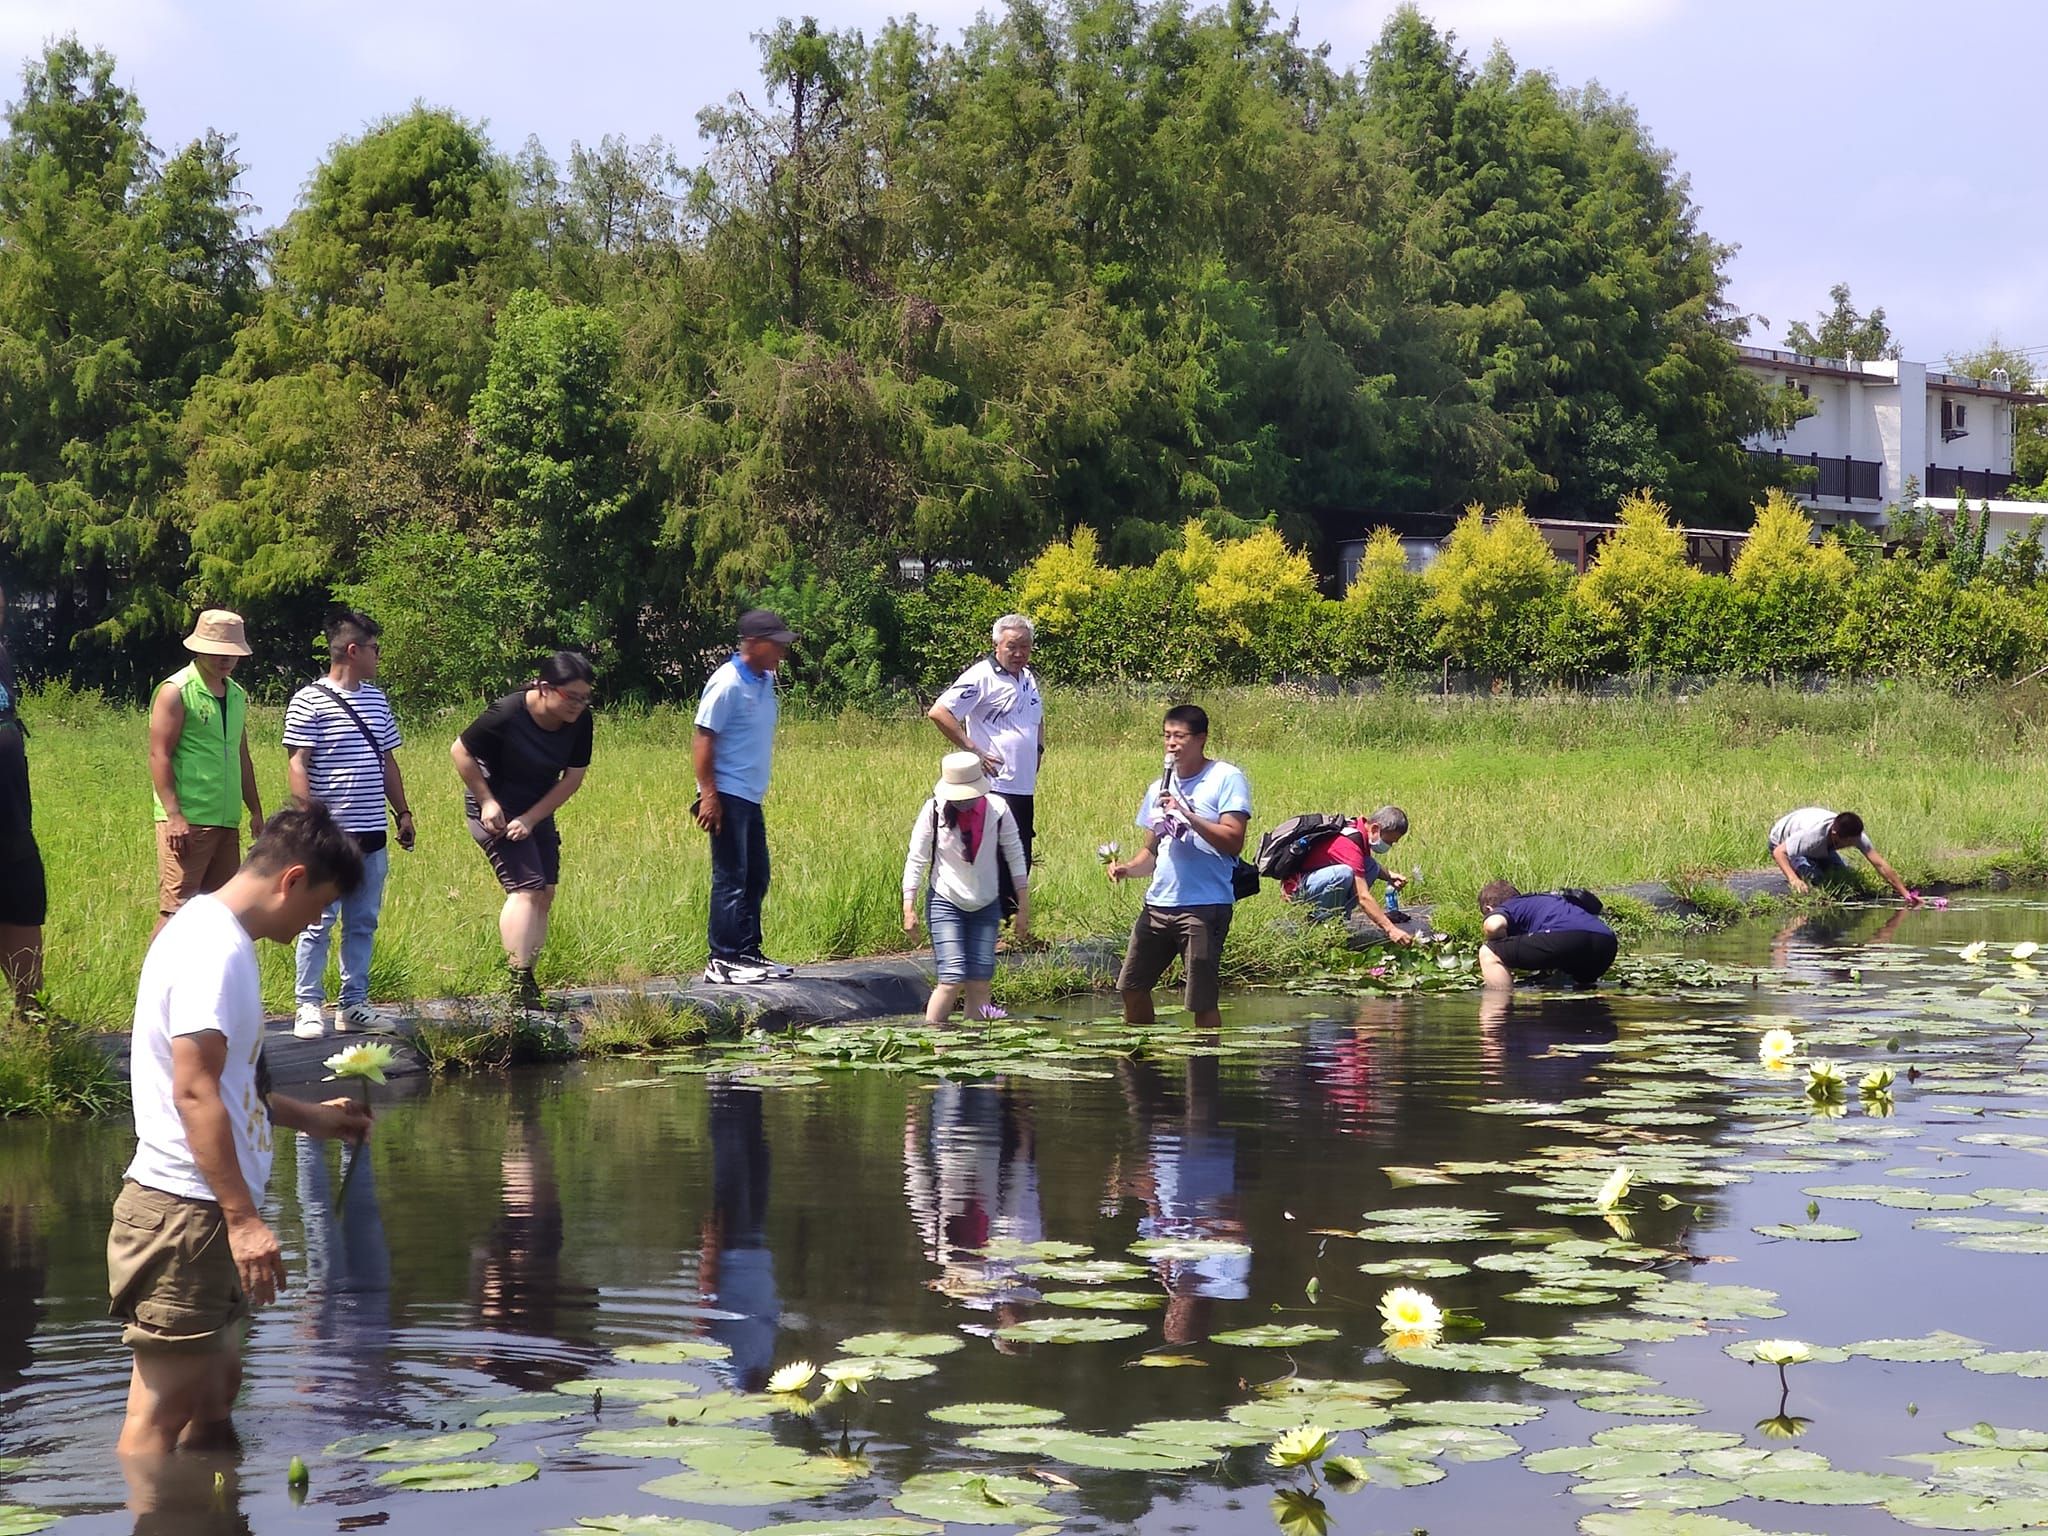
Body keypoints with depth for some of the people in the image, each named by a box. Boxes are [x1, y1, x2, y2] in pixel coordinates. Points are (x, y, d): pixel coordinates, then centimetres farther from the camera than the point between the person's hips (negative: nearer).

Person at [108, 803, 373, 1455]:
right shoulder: (214, 949, -18)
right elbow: (195, 1093, -24)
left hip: (205, 1211, 11)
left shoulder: (214, 933, 15)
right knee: (163, 1410, -5)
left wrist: (309, 1116, 27)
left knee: (218, 1379, 19)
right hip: (186, 1211, -11)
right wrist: (243, 1218, -25)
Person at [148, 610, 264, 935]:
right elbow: (159, 755, -12)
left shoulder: (237, 695, 17)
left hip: (226, 822, 8)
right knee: (176, 910, -12)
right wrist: (174, 816, -19)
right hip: (187, 822, -8)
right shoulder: (176, 690, -6)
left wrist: (256, 811, 20)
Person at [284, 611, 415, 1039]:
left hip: (372, 835, 7)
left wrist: (403, 812, 18)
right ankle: (310, 1007, 3)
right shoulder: (309, 703, -6)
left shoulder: (376, 700, 15)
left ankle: (354, 1004, 16)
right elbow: (297, 765, -9)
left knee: (363, 924, 9)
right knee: (319, 924, -3)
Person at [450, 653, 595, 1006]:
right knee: (526, 889, -17)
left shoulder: (580, 721, -11)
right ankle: (519, 980, -21)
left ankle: (527, 979, 13)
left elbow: (573, 777, -7)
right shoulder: (507, 715, -26)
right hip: (496, 811, -7)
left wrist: (531, 819, -15)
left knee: (544, 896, 5)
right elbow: (461, 751, -15)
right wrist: (486, 802, -16)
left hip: (538, 811, 7)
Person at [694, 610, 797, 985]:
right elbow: (703, 740, -16)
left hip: (751, 798, 9)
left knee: (756, 877, 13)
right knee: (731, 879, -6)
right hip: (728, 796, -9)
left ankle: (748, 953, 21)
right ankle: (722, 961, -2)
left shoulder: (765, 681, 11)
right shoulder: (728, 683, -15)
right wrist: (708, 795, -20)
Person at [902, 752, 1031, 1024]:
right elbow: (916, 860, -5)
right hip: (946, 903, -2)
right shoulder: (934, 811, -12)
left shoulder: (997, 809, -9)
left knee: (980, 981, -1)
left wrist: (1024, 909, 2)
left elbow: (1015, 856, 2)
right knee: (952, 979, -14)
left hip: (986, 906, 2)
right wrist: (909, 908, -8)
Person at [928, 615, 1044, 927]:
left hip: (1024, 789, 8)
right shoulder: (982, 677, -10)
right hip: (994, 787, -8)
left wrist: (1039, 748, 19)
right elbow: (939, 712, -17)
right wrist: (973, 751, -16)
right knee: (993, 864, -10)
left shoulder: (1029, 678, 16)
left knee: (1020, 863, 11)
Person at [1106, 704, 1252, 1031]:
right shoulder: (1159, 787, 18)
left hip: (1205, 906, -7)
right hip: (1158, 903, 7)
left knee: (1201, 1000, -5)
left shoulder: (1226, 779, -3)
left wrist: (1187, 814, -20)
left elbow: (1233, 842, -13)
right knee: (1131, 986, 10)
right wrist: (1128, 868, 2)